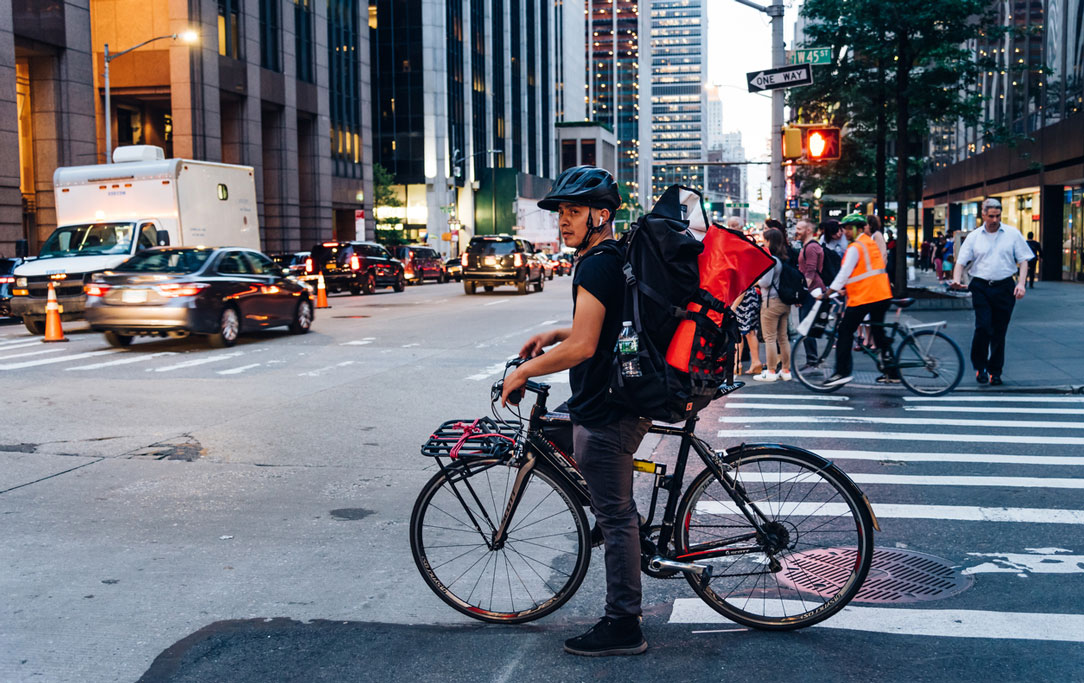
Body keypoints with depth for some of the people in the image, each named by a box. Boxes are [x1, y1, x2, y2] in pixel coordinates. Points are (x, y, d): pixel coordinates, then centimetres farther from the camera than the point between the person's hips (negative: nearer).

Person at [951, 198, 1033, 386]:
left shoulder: (1012, 234, 6)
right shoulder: (974, 237, 6)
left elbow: (1023, 260, 7)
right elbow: (961, 261, 4)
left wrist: (1021, 283, -6)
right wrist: (957, 279, -15)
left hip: (1004, 287, 1)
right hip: (980, 287, -1)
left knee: (999, 331, 5)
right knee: (983, 326, -15)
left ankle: (995, 370, 17)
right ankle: (980, 367, 1)